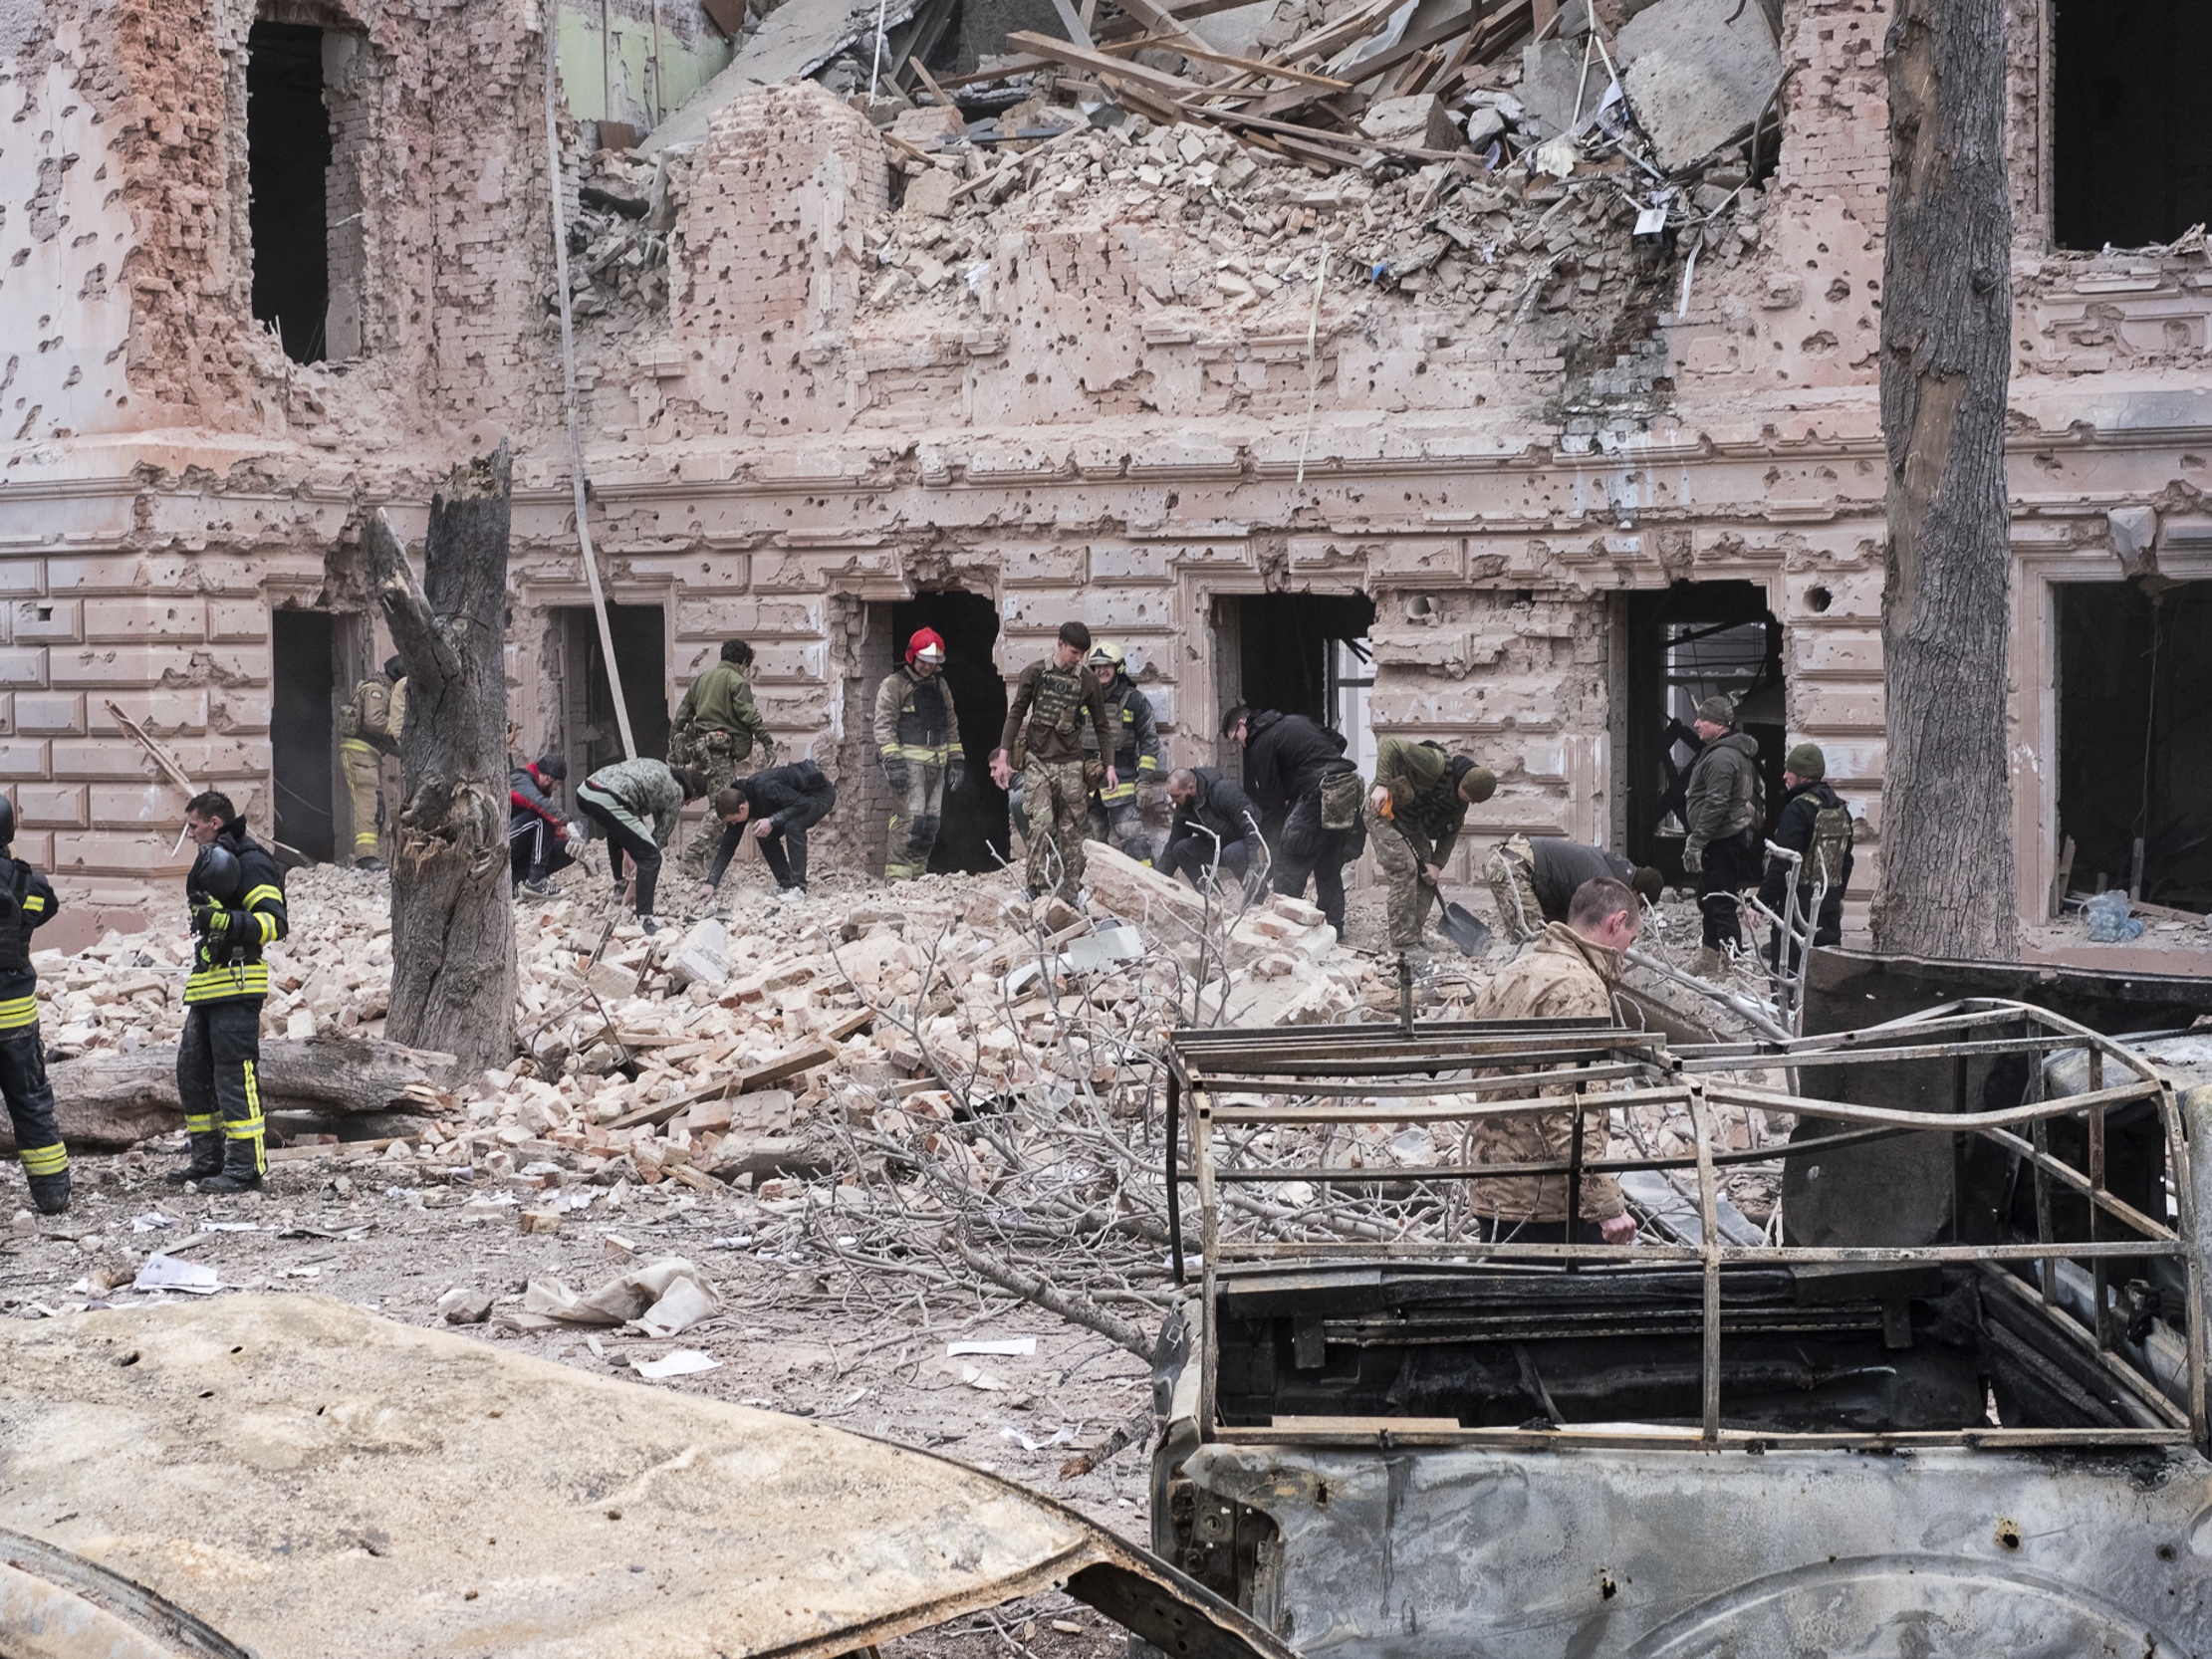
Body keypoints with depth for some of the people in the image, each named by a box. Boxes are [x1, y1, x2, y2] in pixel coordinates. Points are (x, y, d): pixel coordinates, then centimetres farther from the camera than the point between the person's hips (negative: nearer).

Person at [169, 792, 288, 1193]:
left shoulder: (252, 863, -10)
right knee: (192, 1072, 12)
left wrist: (225, 921, -30)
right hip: (207, 990, 10)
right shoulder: (214, 860, 21)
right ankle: (208, 1159, 19)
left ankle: (245, 1166, -10)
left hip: (237, 986, -10)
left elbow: (274, 922, -19)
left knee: (235, 1076, -11)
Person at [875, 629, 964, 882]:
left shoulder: (939, 686, 19)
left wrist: (956, 760, 17)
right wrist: (893, 761, -18)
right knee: (910, 818, -17)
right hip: (908, 761, -7)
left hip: (936, 763, 7)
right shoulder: (894, 685, -2)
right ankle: (897, 876, -16)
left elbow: (951, 726, 24)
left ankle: (918, 873, 12)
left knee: (931, 821, 5)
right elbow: (884, 726, -9)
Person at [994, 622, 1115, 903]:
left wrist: (1109, 765, 6)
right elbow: (1016, 714, 4)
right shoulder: (1035, 673, 1)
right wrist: (1003, 758, -2)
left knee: (1071, 831, 1)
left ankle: (1070, 893, 6)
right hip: (1038, 762, -2)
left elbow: (1101, 726, 13)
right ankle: (1037, 887, -13)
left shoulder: (1087, 682, 6)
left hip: (1071, 766, 2)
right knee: (1041, 823, -16)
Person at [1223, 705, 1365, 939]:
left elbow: (1270, 797, 0)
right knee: (1329, 867, 17)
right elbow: (1338, 741, 25)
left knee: (1290, 864, 0)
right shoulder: (1295, 721, 22)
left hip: (1319, 795, -8)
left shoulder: (1262, 744, -2)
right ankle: (1333, 926, 19)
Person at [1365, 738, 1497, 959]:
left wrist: (1436, 864, -8)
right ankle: (1403, 945, -15)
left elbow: (1451, 832, 5)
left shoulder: (1461, 800, -3)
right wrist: (1382, 784, -39)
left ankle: (1413, 938, 10)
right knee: (1405, 868, -18)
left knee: (1427, 874, 4)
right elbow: (1390, 745, -34)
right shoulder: (1436, 765, -30)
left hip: (1411, 823, 9)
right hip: (1384, 810, -9)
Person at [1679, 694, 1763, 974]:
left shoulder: (1722, 757, -18)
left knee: (1721, 903, -12)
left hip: (1722, 843, -11)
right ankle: (1709, 962, 29)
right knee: (1709, 900, 19)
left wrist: (1696, 842, -21)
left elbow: (1716, 804, -24)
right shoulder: (1738, 752, 18)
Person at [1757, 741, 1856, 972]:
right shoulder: (1840, 808, 11)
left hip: (1799, 901, -8)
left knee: (1786, 968, -5)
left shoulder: (1798, 809, -15)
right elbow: (1846, 858, 21)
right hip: (1829, 903, 8)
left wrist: (1762, 900, -17)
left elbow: (1782, 862, -20)